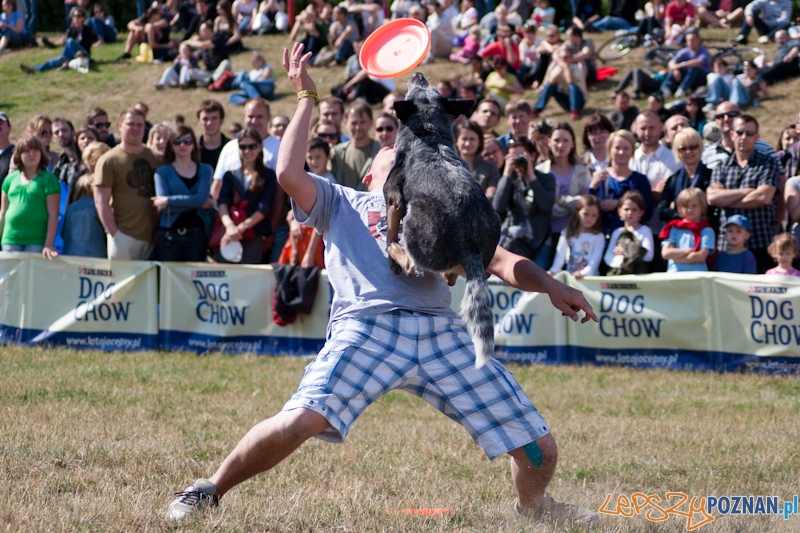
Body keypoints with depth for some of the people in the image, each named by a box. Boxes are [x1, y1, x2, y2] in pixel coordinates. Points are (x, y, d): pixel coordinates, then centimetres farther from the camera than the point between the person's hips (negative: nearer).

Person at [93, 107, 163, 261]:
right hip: (125, 235, -4)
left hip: (153, 236, 4)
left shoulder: (156, 158, 13)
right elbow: (101, 201, -6)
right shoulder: (109, 160, -1)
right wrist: (114, 234, -13)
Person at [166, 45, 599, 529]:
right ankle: (210, 492, -5)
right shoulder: (341, 203, 25)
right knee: (303, 420, -26)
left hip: (443, 331, 3)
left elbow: (500, 261, 22)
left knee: (538, 447, -4)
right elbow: (289, 173, 7)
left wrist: (549, 285, 4)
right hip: (366, 327, -3)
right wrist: (307, 99, 14)